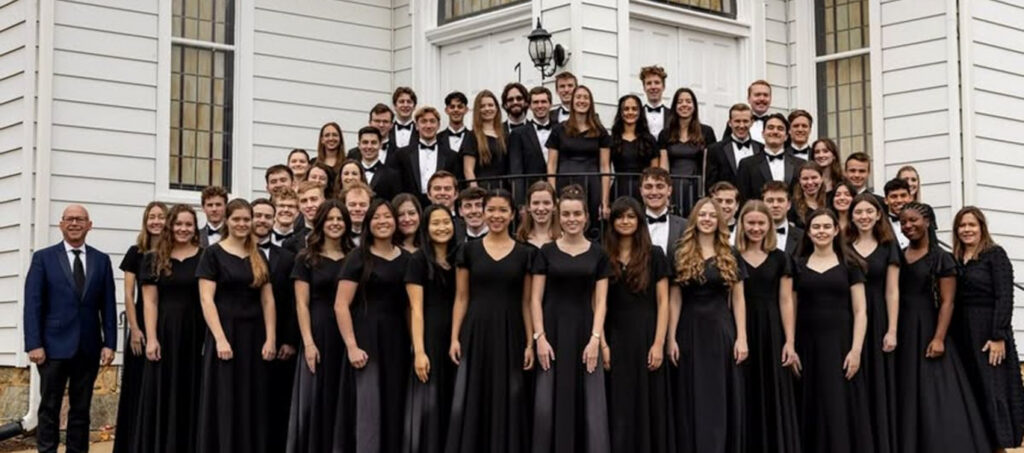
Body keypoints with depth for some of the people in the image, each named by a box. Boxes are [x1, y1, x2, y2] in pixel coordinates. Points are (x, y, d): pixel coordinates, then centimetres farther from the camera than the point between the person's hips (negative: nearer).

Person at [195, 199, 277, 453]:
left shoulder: (259, 257, 12)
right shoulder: (213, 254, -2)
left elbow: (268, 301, 8)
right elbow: (206, 300, -9)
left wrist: (271, 338, -2)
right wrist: (220, 339, -18)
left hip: (254, 336, 4)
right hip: (225, 333, -4)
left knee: (253, 405, 7)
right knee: (224, 404, -1)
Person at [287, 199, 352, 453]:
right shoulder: (306, 259, 3)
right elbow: (301, 304, -3)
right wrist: (308, 342, -13)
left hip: (348, 334, 2)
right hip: (319, 333, -2)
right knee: (314, 400, -1)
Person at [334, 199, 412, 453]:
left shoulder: (406, 258, 10)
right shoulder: (358, 258, -3)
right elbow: (341, 306, -8)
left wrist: (415, 342, 4)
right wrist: (352, 346, -16)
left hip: (397, 339, 5)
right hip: (366, 338, -4)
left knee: (394, 406, 8)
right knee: (369, 406, -5)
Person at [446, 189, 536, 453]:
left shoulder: (525, 253, 4)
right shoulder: (469, 250, 4)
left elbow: (526, 303, 4)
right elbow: (461, 298, 5)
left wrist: (530, 343, -2)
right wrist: (455, 337, -3)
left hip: (510, 334, 0)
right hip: (475, 333, 0)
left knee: (508, 403, 2)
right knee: (469, 401, -2)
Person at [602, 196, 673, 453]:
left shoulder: (654, 255, 4)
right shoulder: (602, 257, 6)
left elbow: (662, 302, 0)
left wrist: (659, 343, -9)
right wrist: (602, 343, -6)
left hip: (645, 337, -1)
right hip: (614, 339, 1)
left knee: (648, 406, 2)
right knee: (619, 410, 2)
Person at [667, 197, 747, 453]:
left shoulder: (731, 257, 6)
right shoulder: (680, 257, 4)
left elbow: (738, 300, 4)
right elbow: (674, 300, 2)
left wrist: (741, 338, -4)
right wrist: (671, 338, -5)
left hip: (721, 330, 0)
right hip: (690, 331, 0)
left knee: (720, 399, 2)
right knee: (691, 401, 3)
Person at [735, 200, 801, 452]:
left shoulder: (779, 258, 6)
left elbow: (786, 302, 2)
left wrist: (790, 342, -6)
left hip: (771, 332, 1)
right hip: (740, 330, -1)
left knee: (773, 398, 3)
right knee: (744, 399, 3)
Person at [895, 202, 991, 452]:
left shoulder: (942, 259, -3)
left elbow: (947, 302, -9)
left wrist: (939, 338, -18)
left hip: (927, 330, -5)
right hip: (901, 333, 5)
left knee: (933, 395, -5)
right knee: (906, 397, 7)